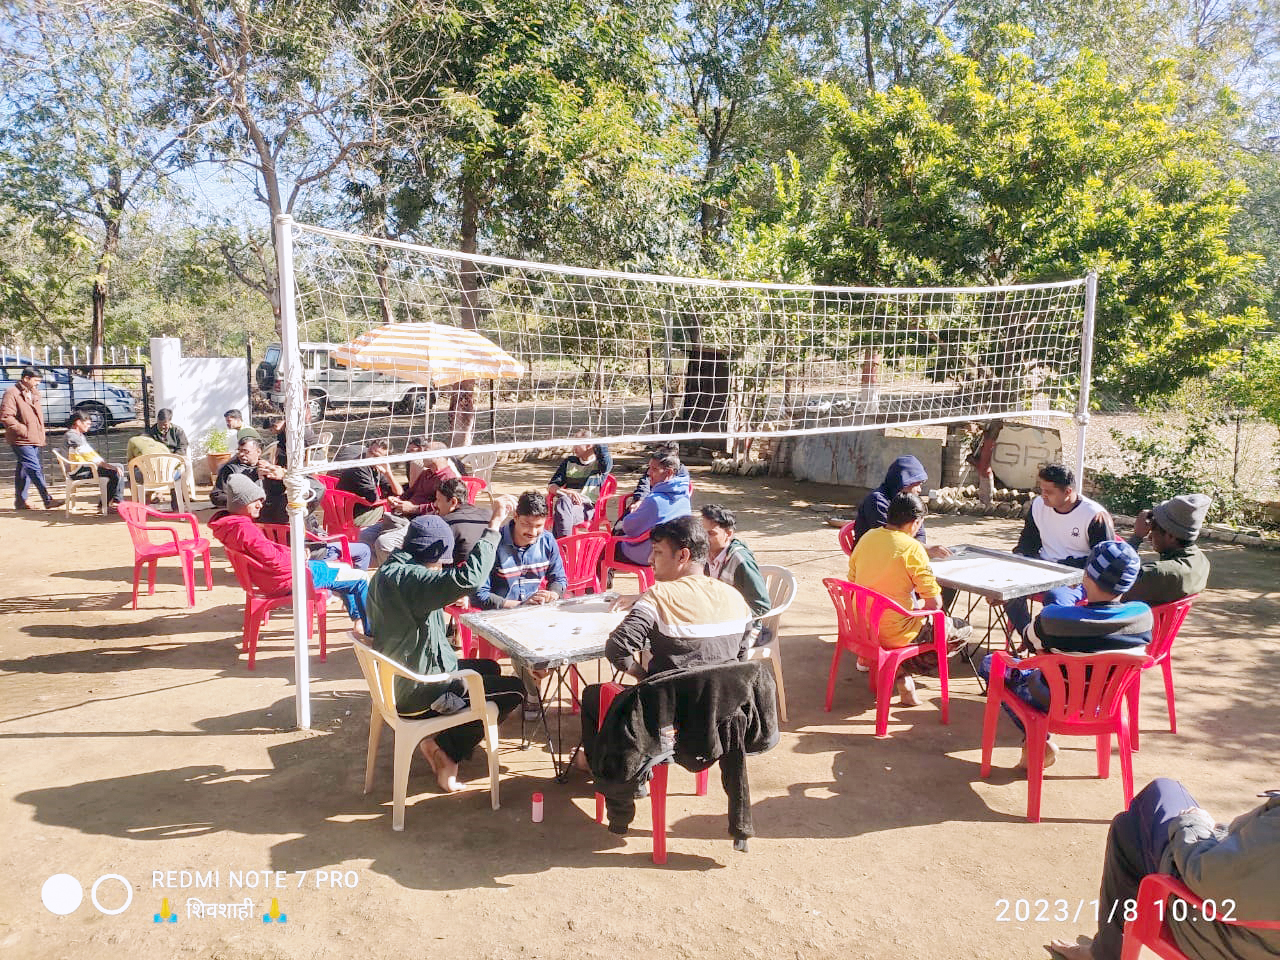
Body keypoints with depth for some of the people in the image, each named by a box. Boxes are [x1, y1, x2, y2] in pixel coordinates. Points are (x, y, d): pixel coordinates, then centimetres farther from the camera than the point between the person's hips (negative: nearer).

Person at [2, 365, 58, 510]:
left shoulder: (34, 393, 17)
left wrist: (41, 436, 19)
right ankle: (48, 500, -13)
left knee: (24, 471, 14)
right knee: (35, 470, -12)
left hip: (35, 440, 9)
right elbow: (5, 417, -18)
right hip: (21, 441, -9)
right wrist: (23, 430, -18)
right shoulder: (12, 393, -11)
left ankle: (20, 501, 21)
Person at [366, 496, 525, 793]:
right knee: (514, 689, 2)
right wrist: (494, 525, -37)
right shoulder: (406, 577, -27)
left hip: (398, 678, 10)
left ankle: (440, 742, 15)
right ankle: (447, 751, 6)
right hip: (414, 691, -10)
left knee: (489, 667, 26)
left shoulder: (387, 572, 6)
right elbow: (468, 578, -40)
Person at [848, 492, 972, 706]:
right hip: (895, 634, -7)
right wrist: (918, 605, 6)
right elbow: (935, 603, -16)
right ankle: (903, 671, 10)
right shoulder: (912, 548, -17)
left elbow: (852, 581, 11)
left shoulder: (867, 537, 0)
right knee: (964, 629, 12)